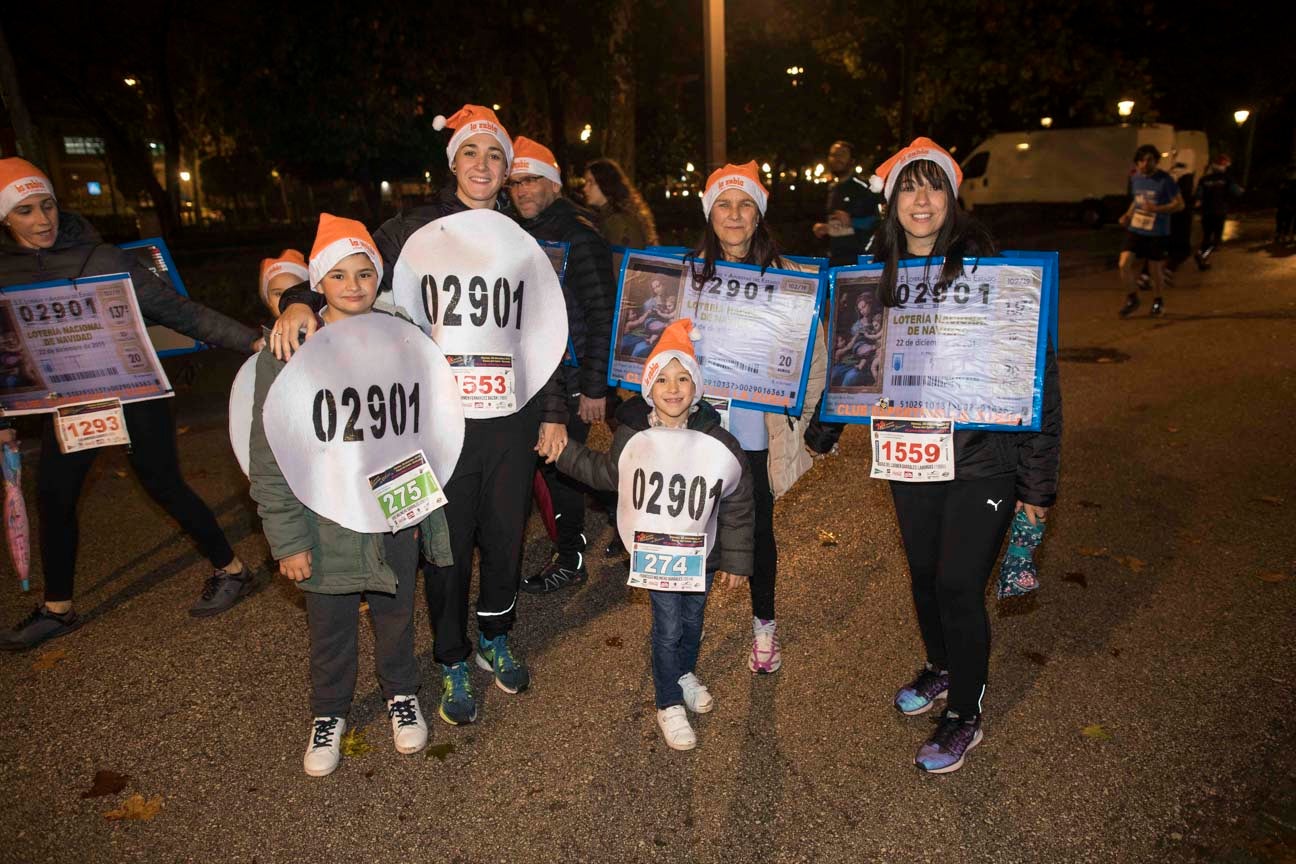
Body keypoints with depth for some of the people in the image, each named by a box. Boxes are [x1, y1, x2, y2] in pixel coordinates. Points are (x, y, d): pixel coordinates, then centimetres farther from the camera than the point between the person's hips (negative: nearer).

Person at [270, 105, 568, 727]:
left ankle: (494, 640, 38)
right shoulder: (417, 230, 1)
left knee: (506, 534, 13)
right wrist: (301, 301, -26)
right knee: (449, 545, 7)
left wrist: (553, 411, 8)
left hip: (512, 415, 3)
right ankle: (453, 664, 28)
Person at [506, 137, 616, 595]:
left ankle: (570, 559, 18)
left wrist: (594, 386, -19)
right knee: (550, 463, 12)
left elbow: (603, 314, -16)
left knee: (561, 464, 0)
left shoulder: (579, 234, -11)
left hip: (571, 379, -7)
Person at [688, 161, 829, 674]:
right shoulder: (690, 271, 2)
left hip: (758, 431, -1)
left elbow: (814, 356, 0)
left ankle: (764, 623, 34)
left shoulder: (786, 276, -4)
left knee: (758, 529, 11)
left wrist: (792, 417, -6)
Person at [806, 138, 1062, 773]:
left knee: (958, 585, 0)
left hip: (980, 459, -4)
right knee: (923, 572, 17)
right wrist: (821, 429, 10)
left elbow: (1037, 374, -11)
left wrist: (1037, 480, -12)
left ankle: (964, 715, 25)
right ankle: (941, 667, 46)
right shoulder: (875, 273, 1)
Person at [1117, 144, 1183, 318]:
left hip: (1157, 233, -4)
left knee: (1155, 270, 6)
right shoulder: (1135, 178, 6)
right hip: (1135, 230, 4)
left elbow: (1179, 204, -10)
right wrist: (1128, 214, 4)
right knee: (1124, 265, -11)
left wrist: (1156, 209, -24)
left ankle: (1159, 301, 30)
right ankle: (1132, 298, 10)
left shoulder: (1165, 180, -11)